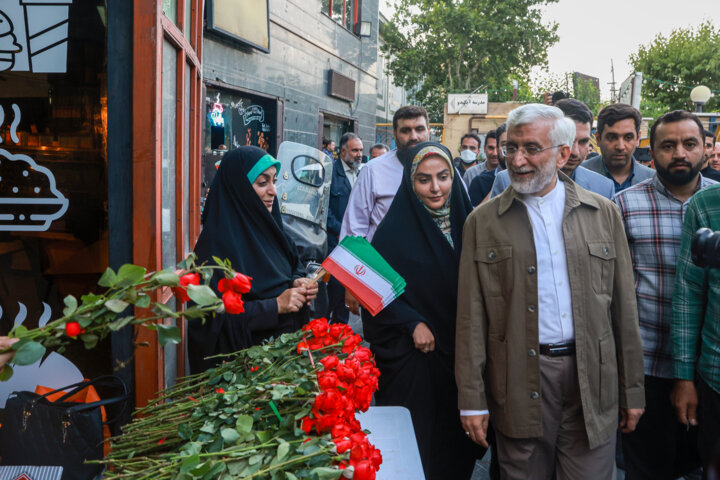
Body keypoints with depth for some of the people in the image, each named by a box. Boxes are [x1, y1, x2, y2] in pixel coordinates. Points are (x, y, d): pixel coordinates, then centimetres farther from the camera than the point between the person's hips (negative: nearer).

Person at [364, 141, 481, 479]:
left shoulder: (466, 223, 3)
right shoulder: (395, 229, -9)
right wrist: (412, 323, -16)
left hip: (458, 349, 4)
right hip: (411, 352, -4)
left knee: (454, 434, 11)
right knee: (414, 434, 3)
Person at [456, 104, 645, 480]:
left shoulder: (604, 213, 6)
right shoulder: (483, 221, 2)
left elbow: (623, 307, 7)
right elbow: (471, 317, 0)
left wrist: (632, 390, 7)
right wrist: (471, 399, -4)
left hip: (592, 377, 1)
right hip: (519, 384, -1)